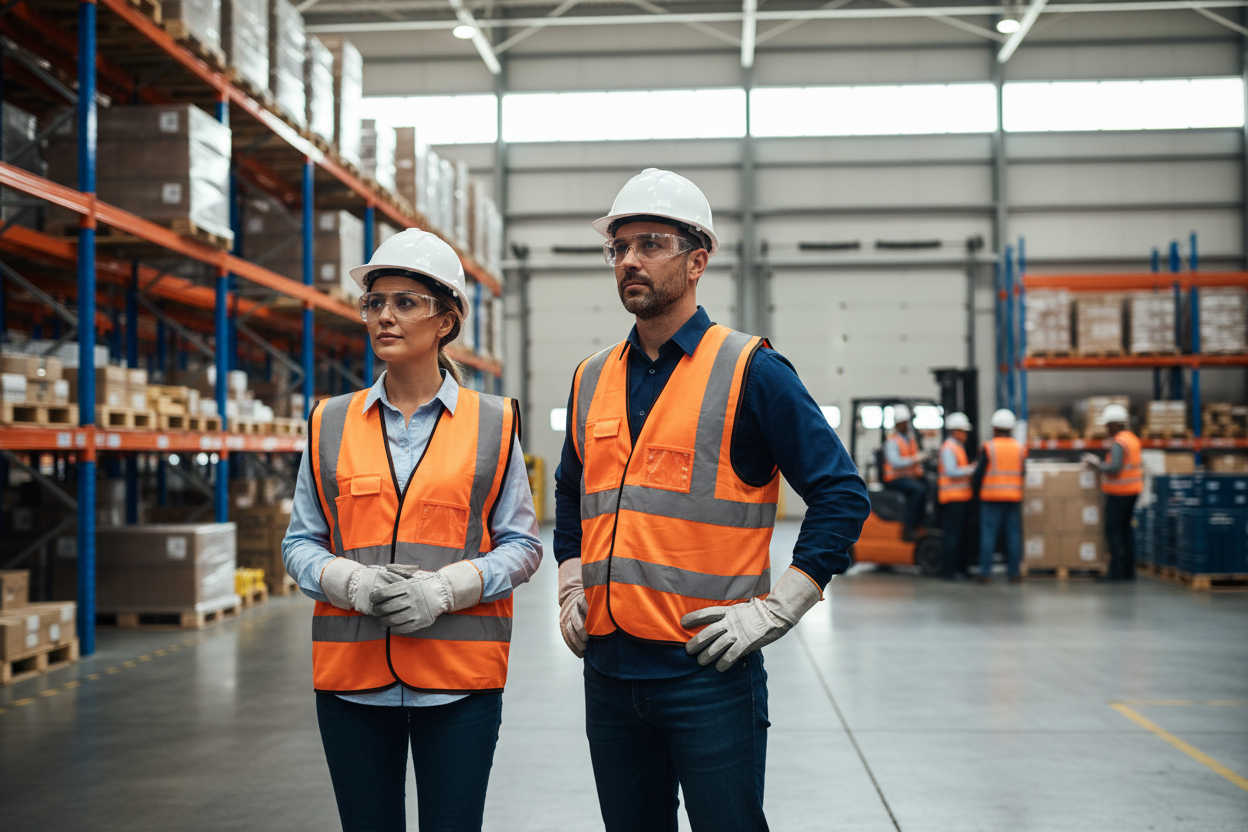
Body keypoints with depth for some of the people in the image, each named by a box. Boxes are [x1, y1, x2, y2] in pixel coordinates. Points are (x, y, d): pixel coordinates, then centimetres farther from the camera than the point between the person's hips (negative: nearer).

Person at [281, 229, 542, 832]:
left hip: (458, 680, -1)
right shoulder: (331, 425, 9)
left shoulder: (493, 425, 4)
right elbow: (300, 543, 9)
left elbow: (521, 545, 3)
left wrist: (444, 588, -14)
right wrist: (351, 582, -12)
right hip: (351, 673, 2)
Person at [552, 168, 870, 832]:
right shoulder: (591, 379, 12)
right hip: (608, 670, 6)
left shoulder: (750, 371, -6)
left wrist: (775, 610, -12)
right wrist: (571, 588, 15)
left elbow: (841, 494, -7)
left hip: (708, 672, -5)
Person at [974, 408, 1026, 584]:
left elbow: (979, 474, -5)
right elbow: (1024, 472, 5)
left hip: (991, 497, -3)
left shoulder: (988, 447, -7)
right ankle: (1014, 572, 7)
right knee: (1013, 535, 6)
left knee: (988, 534, -1)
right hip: (1014, 497, 3)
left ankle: (985, 572, -3)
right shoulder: (1020, 448, 4)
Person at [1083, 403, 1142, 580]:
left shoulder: (1118, 443, -17)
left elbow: (1114, 468, -25)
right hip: (1133, 491, 9)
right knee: (1126, 529, 12)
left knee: (1113, 530, -5)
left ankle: (1116, 570, -7)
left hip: (1118, 493, -9)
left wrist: (1096, 463, -12)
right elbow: (1139, 464, 18)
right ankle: (1128, 570, 13)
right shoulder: (1133, 439, 12)